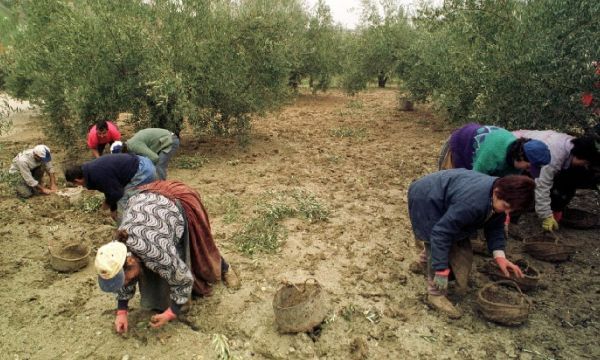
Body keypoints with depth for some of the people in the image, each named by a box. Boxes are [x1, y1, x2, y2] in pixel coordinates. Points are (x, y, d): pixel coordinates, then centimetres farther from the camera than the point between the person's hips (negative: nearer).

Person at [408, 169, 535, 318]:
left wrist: (499, 255, -12)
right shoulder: (472, 202, -42)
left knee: (461, 246, 14)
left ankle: (428, 258, 42)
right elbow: (441, 232, -38)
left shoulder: (499, 197, -14)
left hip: (446, 201, 9)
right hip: (425, 199, -9)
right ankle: (436, 295, -1)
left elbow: (495, 226, 2)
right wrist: (441, 269, -33)